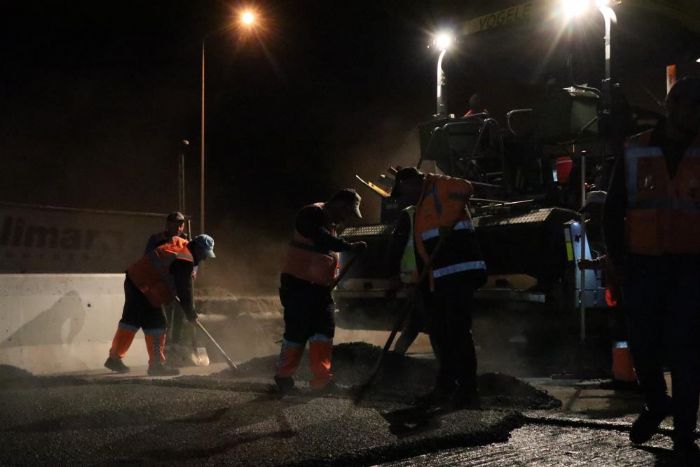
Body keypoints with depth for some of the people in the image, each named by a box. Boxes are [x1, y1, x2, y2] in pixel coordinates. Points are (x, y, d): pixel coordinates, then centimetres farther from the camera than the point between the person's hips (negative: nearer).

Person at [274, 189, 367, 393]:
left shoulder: (331, 222, 17)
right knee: (297, 332, -4)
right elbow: (322, 240, -29)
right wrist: (351, 246, -30)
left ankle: (322, 379, 2)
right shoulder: (312, 214, -13)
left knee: (324, 330, 1)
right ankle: (283, 376, 11)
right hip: (298, 284, -9)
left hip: (319, 287, 9)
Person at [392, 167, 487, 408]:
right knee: (440, 332, 14)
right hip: (441, 280, 11)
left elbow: (465, 189, -23)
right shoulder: (423, 205, 28)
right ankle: (445, 388, 23)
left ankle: (468, 390, -10)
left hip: (459, 272, -11)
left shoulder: (438, 186, 0)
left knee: (457, 331, -12)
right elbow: (423, 253, 25)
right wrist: (418, 283, 18)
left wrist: (448, 221, -24)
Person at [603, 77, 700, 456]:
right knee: (643, 344, 5)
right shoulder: (635, 153, 4)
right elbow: (613, 212, 7)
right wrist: (620, 261, 0)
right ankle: (655, 405, 31)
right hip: (643, 265, 1)